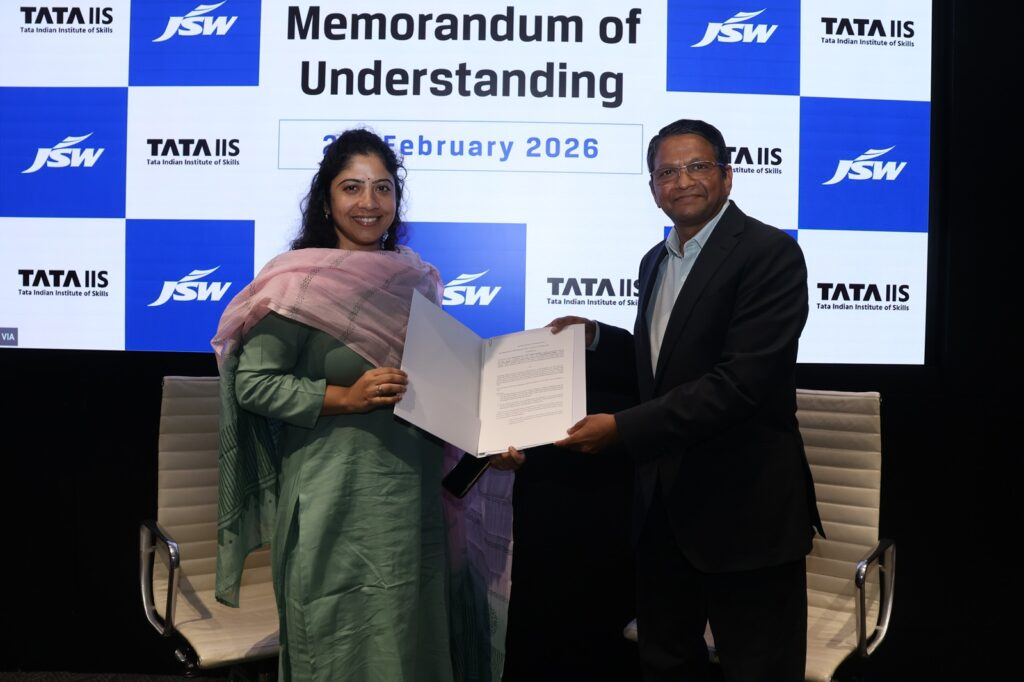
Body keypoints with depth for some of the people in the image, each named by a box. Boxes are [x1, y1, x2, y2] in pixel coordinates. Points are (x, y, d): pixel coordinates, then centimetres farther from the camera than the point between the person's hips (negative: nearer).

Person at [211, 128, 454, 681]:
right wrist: (342, 398, -21)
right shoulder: (300, 280, -9)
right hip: (334, 499, -5)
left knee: (408, 635, 16)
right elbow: (253, 383, -12)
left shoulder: (414, 276, 8)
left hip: (412, 491, 6)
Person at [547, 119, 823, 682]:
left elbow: (741, 381, -25)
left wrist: (623, 428, -26)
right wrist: (595, 336, 8)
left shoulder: (769, 253, -15)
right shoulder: (655, 262, 11)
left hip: (743, 507, -8)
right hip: (663, 501, 8)